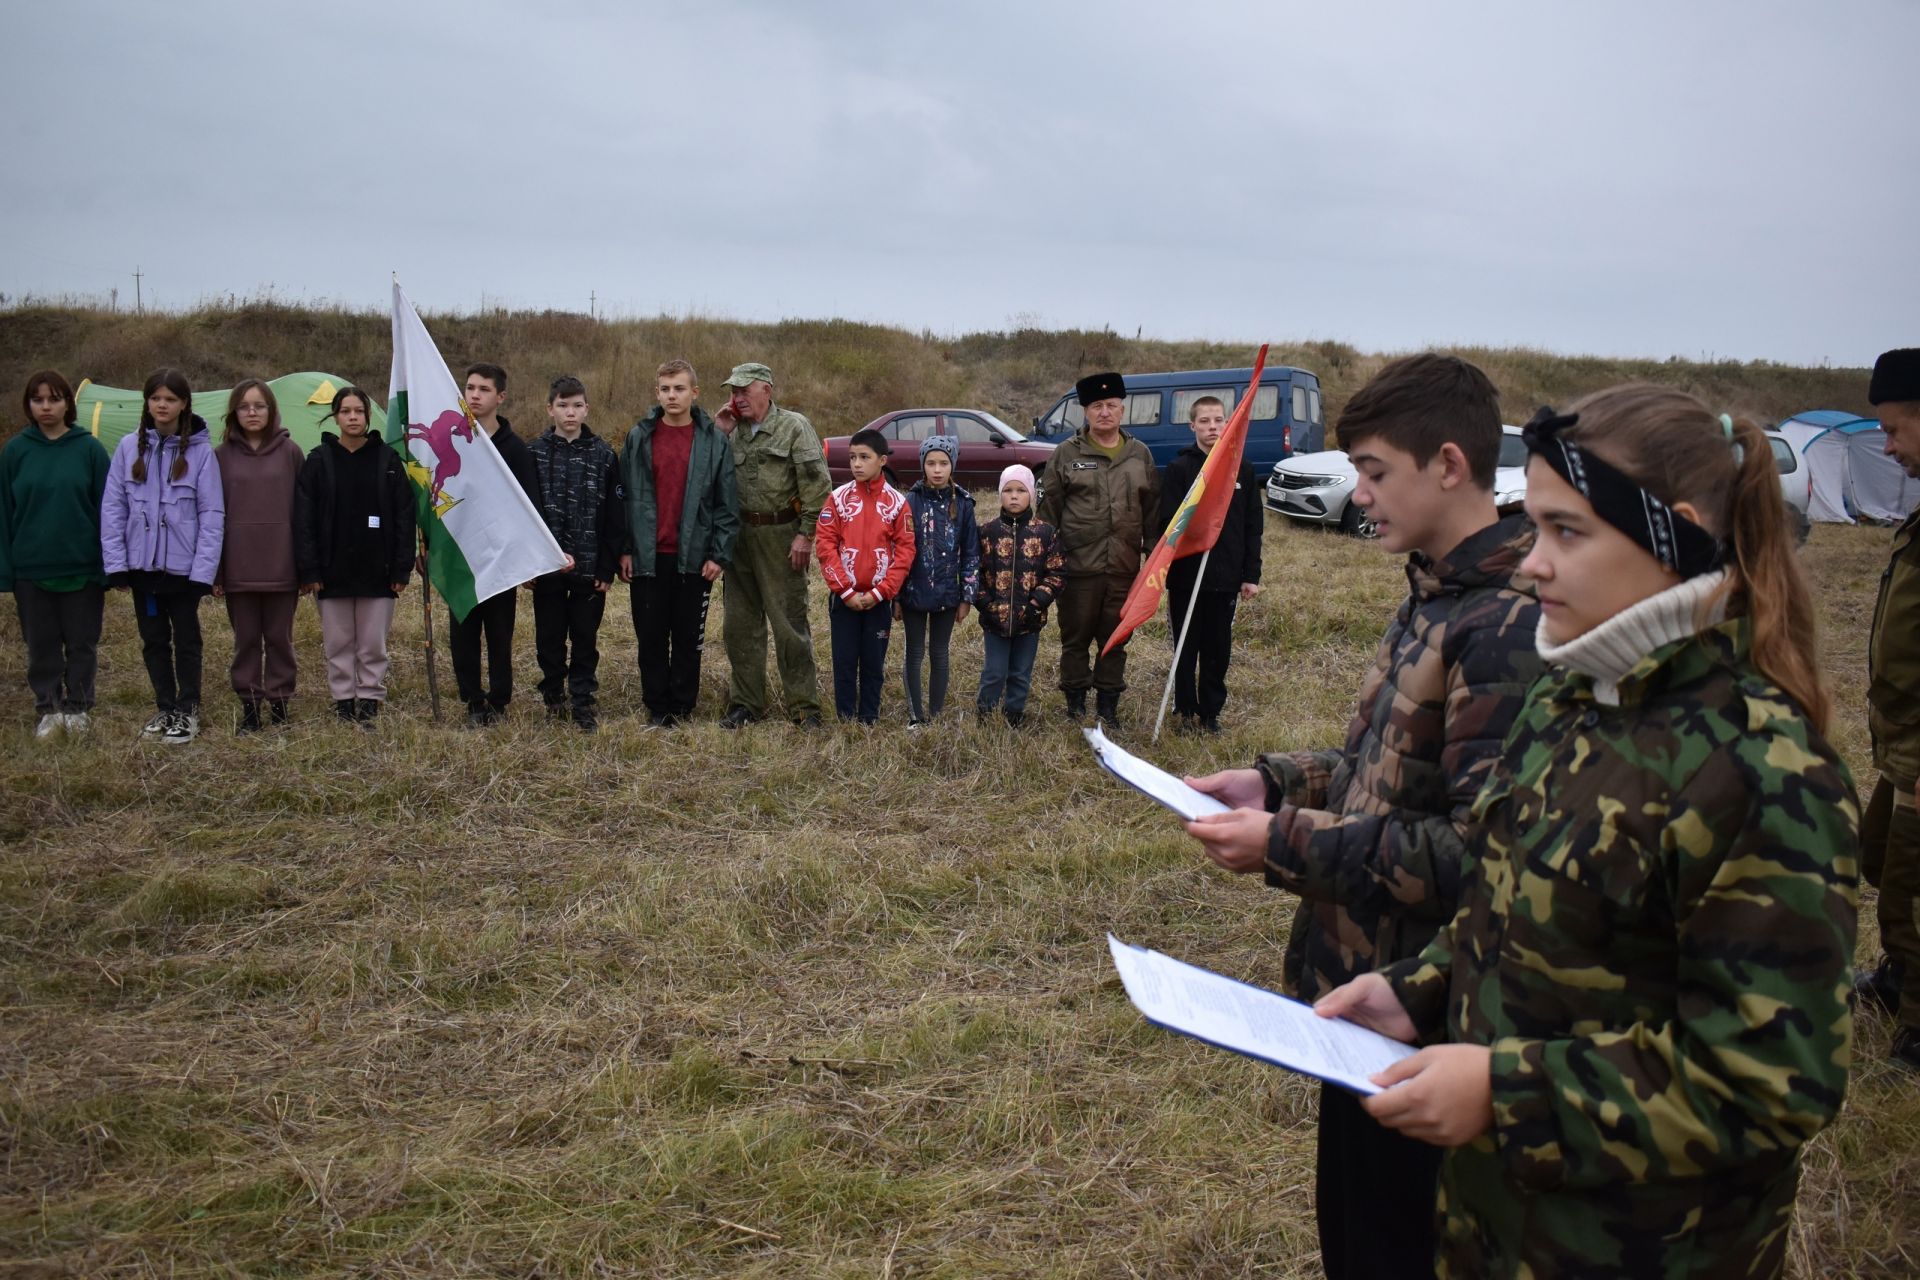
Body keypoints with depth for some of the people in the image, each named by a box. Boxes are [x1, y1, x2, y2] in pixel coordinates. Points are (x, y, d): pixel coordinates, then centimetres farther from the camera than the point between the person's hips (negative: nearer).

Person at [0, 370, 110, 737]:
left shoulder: (90, 449, -3)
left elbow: (107, 510, -2)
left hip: (83, 568, -1)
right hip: (31, 569, 1)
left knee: (82, 643, 8)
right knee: (42, 645, 9)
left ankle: (78, 707, 24)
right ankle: (49, 709, 22)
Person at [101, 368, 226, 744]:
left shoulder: (200, 451, -7)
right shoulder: (129, 447, 0)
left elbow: (212, 515, -8)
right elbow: (113, 506, 2)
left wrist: (204, 568, -13)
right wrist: (115, 561, -4)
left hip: (183, 567, -3)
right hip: (142, 564, 3)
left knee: (186, 640, 7)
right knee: (154, 639, 13)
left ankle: (188, 711, 19)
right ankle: (165, 708, 25)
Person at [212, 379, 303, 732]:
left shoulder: (290, 452, 1)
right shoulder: (222, 456, 3)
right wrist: (213, 570, -2)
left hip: (282, 565, -1)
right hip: (239, 567, 1)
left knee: (279, 637, 8)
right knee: (246, 639, 8)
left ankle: (278, 700, 18)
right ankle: (249, 704, 16)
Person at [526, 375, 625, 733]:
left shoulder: (604, 455, 1)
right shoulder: (534, 454, 1)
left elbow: (615, 517, 1)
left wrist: (608, 567, -4)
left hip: (589, 568, 0)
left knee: (585, 637, 6)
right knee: (549, 637, 10)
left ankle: (583, 700, 16)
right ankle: (554, 698, 24)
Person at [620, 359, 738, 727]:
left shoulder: (715, 441, 0)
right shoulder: (639, 438, 4)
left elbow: (727, 504, 0)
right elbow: (625, 496, 6)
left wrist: (720, 554, -6)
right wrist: (624, 549, 1)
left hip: (694, 557, -1)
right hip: (648, 556, 1)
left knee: (688, 636, 6)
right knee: (650, 636, 6)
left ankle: (682, 705, 18)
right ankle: (656, 707, 17)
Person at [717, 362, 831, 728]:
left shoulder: (794, 427, -5)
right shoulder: (733, 432, 11)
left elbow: (817, 484, -10)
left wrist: (806, 535, -14)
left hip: (781, 535, -6)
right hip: (740, 535, 6)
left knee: (789, 622, -2)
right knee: (740, 623, 10)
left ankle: (804, 707, 5)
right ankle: (746, 702, 20)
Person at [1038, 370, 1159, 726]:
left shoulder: (1140, 455, 8)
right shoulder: (1066, 455, 0)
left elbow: (1152, 508, 12)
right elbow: (1049, 508, 2)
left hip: (1125, 566, 3)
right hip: (1079, 565, -2)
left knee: (1116, 639, 10)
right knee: (1076, 637, 6)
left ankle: (1108, 703, 22)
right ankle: (1076, 702, 18)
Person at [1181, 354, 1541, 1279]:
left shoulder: (1508, 624, -24)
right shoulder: (1435, 594, 7)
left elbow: (1477, 851, -27)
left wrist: (1288, 846, -21)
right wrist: (1278, 782, 4)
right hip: (1364, 989, 9)